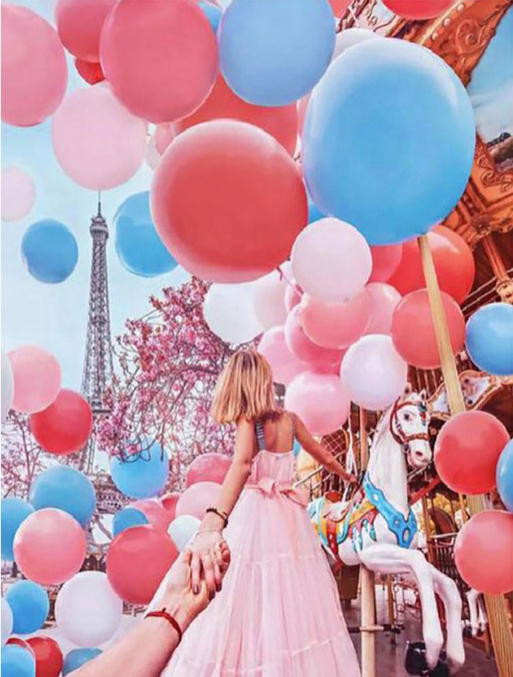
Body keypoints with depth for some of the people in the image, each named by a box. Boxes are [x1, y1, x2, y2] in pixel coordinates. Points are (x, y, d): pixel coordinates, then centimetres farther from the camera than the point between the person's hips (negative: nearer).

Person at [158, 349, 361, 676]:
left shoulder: (247, 419, -9)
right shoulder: (290, 419, 7)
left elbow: (242, 465, -29)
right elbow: (323, 455, 22)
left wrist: (213, 523, -42)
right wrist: (348, 475, 43)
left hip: (256, 515, -5)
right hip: (290, 515, 6)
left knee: (250, 605, -1)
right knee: (294, 603, 14)